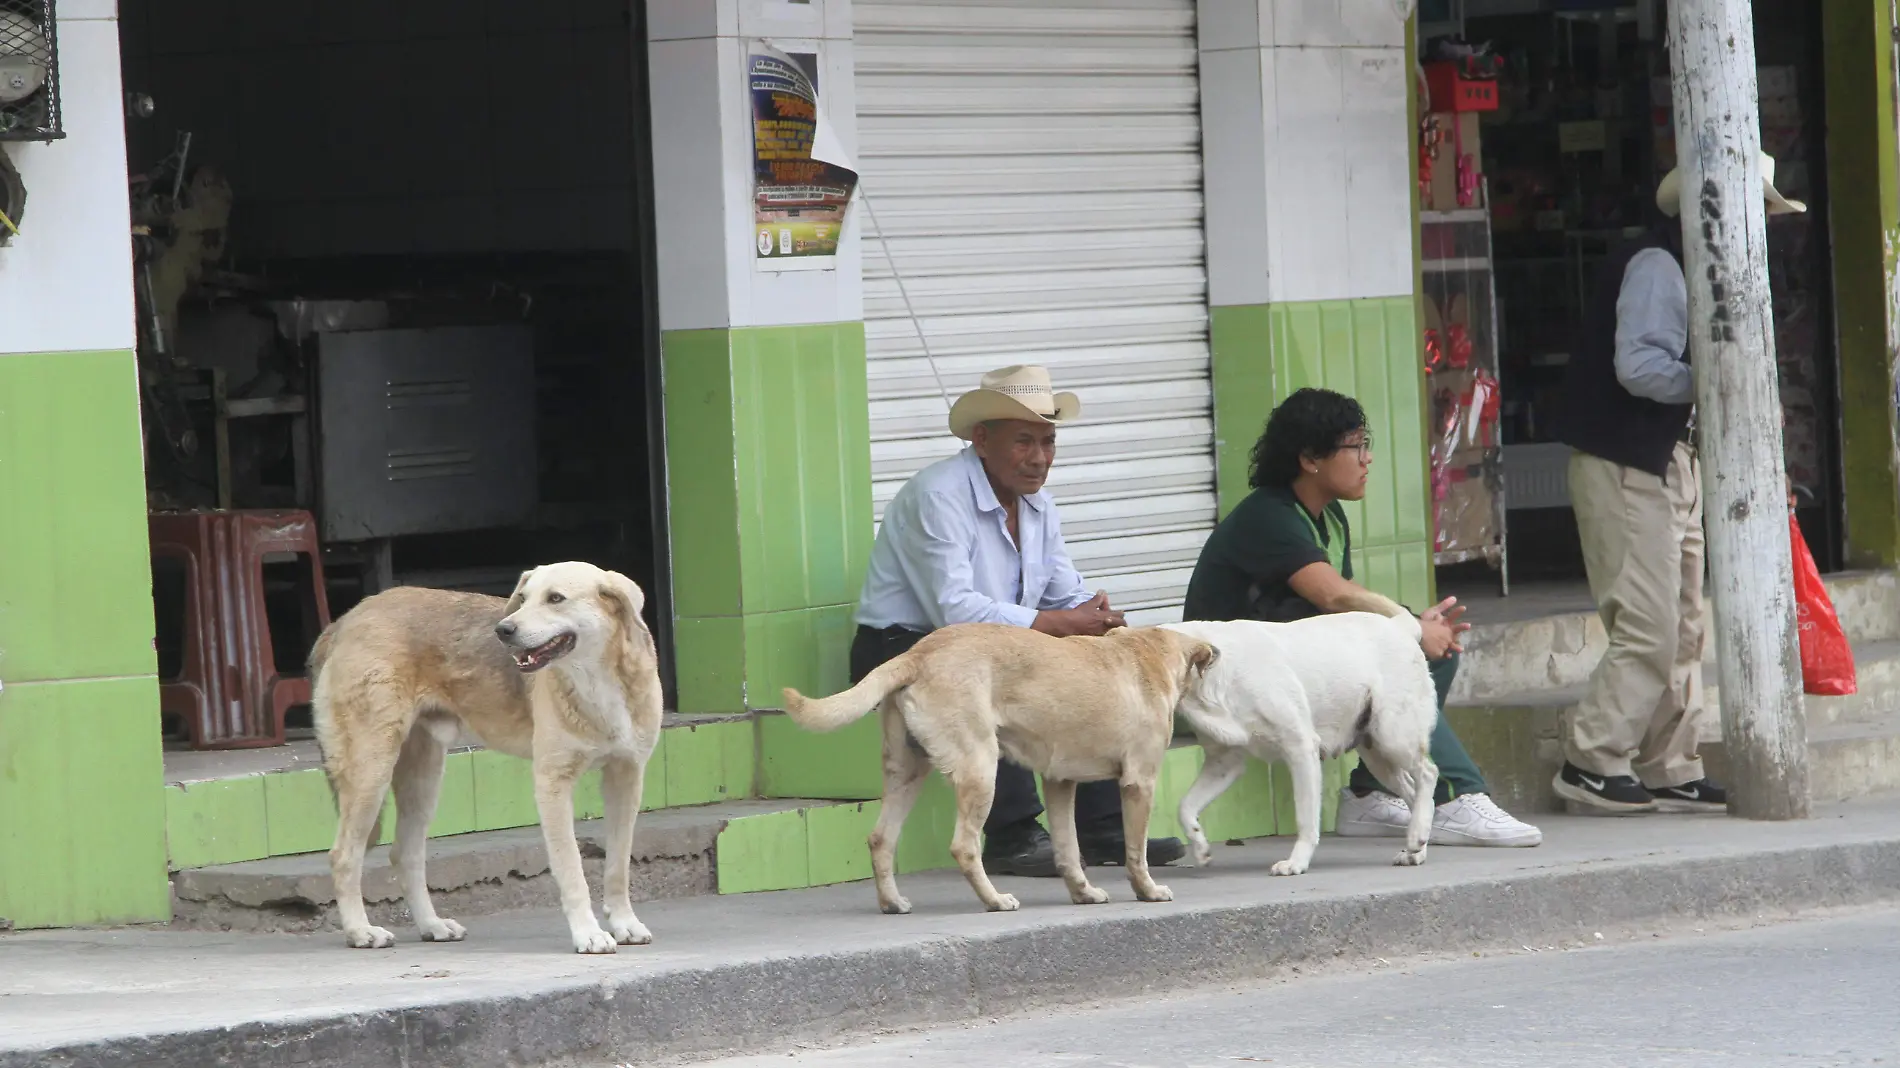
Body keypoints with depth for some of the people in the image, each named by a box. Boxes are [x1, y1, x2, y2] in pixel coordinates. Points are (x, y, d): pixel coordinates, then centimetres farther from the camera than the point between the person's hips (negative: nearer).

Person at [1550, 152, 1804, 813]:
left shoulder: (1687, 269, 18)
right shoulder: (1655, 267, -14)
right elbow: (1638, 366, -26)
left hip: (1668, 462, 11)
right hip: (1627, 467, -11)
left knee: (1682, 631, 10)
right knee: (1649, 630, -11)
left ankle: (1668, 771, 14)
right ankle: (1592, 761, -3)